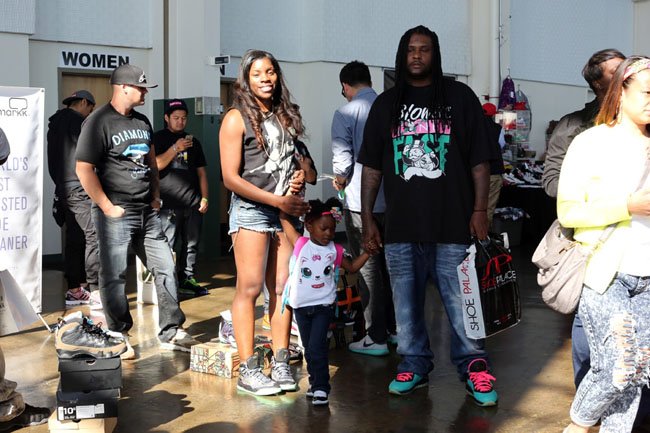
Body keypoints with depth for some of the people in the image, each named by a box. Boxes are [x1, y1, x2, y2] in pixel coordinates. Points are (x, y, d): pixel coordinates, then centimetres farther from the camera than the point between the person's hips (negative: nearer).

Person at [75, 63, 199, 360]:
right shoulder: (99, 122, -9)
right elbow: (84, 169, -14)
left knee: (165, 269, 7)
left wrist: (156, 197, 14)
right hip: (117, 215, -7)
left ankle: (171, 332, 16)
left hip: (147, 213, 7)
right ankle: (119, 338, 12)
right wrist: (108, 208, -14)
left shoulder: (142, 121, 14)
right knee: (114, 277, 0)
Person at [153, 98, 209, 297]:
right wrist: (175, 148, -18)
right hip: (169, 204, -5)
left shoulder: (193, 142, 19)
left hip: (193, 204, 5)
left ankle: (187, 280, 16)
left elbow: (201, 171, 18)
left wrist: (204, 198, 9)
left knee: (192, 244, 8)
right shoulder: (158, 139, 4)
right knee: (166, 246, -7)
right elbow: (155, 165, -11)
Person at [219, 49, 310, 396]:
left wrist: (299, 178, 3)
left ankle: (280, 364, 12)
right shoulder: (237, 119, -3)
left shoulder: (286, 116, 16)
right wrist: (277, 200, -13)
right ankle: (248, 370, -1)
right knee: (250, 287, -6)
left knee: (284, 288, 4)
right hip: (251, 210, -5)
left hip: (285, 211, 6)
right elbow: (231, 178, -9)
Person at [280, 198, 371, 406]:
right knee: (308, 348, 13)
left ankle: (321, 388, -4)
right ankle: (315, 381, 27)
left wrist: (367, 252, 4)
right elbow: (285, 219, -4)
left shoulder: (335, 251, 0)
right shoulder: (301, 245, -5)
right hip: (301, 306, 1)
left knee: (317, 347, -10)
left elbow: (352, 267, 14)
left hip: (323, 306, -1)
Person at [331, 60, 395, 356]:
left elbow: (342, 161, -15)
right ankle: (397, 327, 26)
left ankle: (376, 338, 7)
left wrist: (340, 180, 6)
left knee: (368, 269, 2)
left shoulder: (345, 114, -10)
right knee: (391, 265, 17)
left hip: (361, 203, -5)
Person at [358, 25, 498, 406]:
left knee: (462, 303, -2)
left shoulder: (460, 97, 6)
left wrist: (480, 210, -3)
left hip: (453, 224, -2)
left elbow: (479, 159, 5)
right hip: (400, 226, 3)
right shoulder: (386, 104, 12)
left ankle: (474, 368, 12)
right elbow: (372, 166, 12)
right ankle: (415, 366, 22)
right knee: (406, 304, 9)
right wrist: (367, 218, 8)